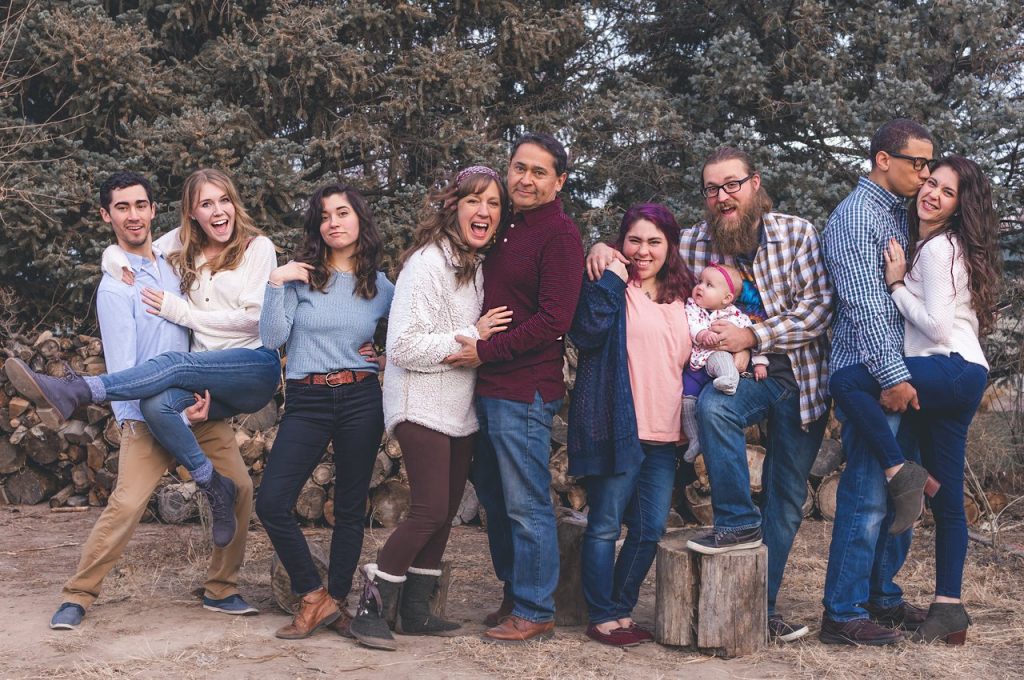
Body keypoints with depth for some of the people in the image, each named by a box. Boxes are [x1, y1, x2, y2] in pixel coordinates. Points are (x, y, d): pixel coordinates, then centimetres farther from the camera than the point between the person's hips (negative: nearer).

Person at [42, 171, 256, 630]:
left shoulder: (171, 260, 9)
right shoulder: (116, 287, -10)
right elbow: (123, 369, -14)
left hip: (200, 402, 6)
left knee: (239, 488, 0)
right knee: (126, 505, -14)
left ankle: (221, 589, 14)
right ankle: (77, 596, 3)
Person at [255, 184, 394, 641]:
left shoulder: (381, 287, 6)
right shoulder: (301, 277, 1)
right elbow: (272, 338, -7)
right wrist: (275, 285, -14)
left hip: (361, 400, 1)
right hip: (306, 401, -1)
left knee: (350, 507, 6)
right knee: (271, 503, -11)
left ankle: (336, 600, 21)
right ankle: (314, 598, 3)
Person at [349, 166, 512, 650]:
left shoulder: (476, 266, 9)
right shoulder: (427, 263, -16)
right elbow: (403, 346, -21)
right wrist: (470, 338, -18)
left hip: (460, 411, 8)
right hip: (423, 407, -8)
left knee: (445, 512, 11)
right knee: (430, 510, -12)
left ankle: (416, 610, 21)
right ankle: (371, 607, 1)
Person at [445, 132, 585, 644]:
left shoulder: (559, 234, -10)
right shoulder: (505, 228, 16)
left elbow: (553, 320, -18)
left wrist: (485, 352, -16)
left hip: (524, 391, -9)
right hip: (487, 388, 9)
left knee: (526, 506, -2)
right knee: (495, 500, 16)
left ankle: (535, 613, 10)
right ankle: (514, 596, 29)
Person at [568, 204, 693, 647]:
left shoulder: (682, 295, 16)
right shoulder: (611, 285, 0)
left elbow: (690, 359, 27)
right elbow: (587, 332, -17)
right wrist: (610, 278, -15)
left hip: (664, 433, 6)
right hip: (617, 427, -6)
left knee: (650, 530, 7)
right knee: (605, 525, -1)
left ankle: (623, 610, 21)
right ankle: (602, 617, 10)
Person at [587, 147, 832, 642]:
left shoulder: (796, 234, -9)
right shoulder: (695, 244, -3)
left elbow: (818, 308, -14)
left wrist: (751, 336, -22)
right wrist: (607, 250, -12)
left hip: (800, 378, 0)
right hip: (742, 375, 1)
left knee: (787, 500, 5)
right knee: (713, 406, -35)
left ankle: (761, 606, 18)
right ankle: (738, 522, -19)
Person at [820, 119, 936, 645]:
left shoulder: (900, 213, 18)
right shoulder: (855, 215, -10)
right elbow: (865, 305, -19)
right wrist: (893, 375, -23)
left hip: (901, 373, 9)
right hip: (870, 377, -9)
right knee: (867, 496, -7)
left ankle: (882, 597, 25)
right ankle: (842, 615, 1)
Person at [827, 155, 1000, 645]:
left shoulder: (940, 247, -8)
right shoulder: (922, 244, 21)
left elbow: (937, 326, -15)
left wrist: (896, 284, -8)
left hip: (953, 370, -10)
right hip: (952, 383, 10)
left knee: (846, 381, -25)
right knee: (947, 500, 8)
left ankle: (902, 475, -16)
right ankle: (949, 609, 11)